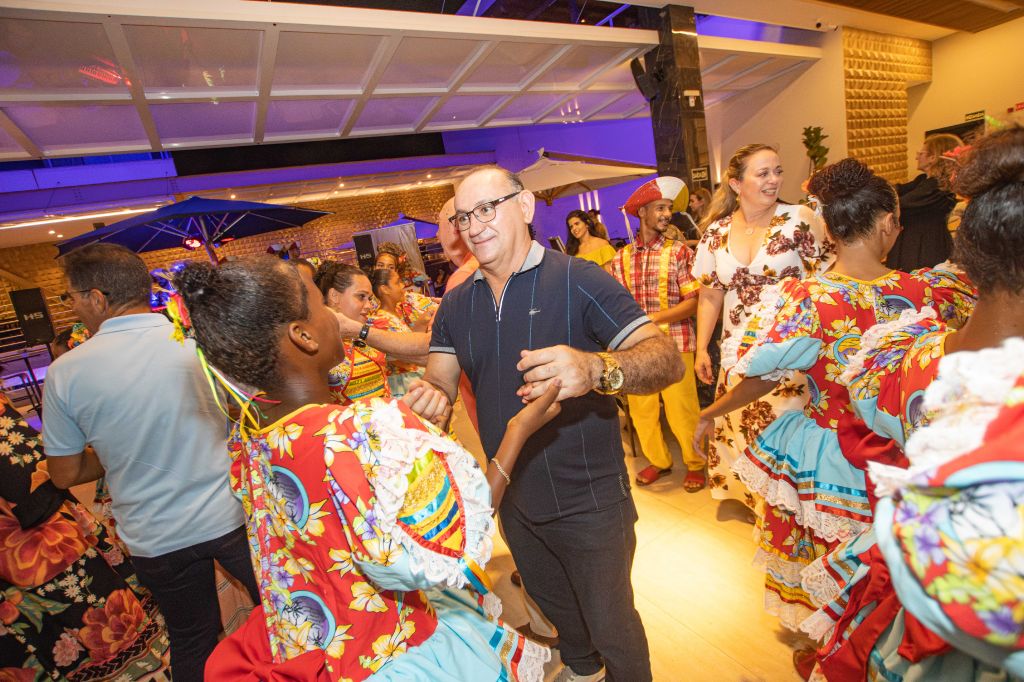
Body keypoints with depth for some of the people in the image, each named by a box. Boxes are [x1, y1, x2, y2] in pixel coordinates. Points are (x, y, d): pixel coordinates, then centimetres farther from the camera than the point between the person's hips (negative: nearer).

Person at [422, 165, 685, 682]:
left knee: (611, 624, 16)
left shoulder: (578, 280, -18)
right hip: (513, 499, 6)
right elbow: (439, 383, -5)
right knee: (552, 606, 31)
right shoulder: (455, 306, -1)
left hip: (588, 502, -5)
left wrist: (596, 368, -47)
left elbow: (667, 359, -26)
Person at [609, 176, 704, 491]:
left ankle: (696, 464, 26)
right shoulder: (621, 258, 6)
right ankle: (658, 460, 32)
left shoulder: (680, 252, -2)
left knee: (682, 410, 3)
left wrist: (653, 318, -17)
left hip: (675, 344, -3)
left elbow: (693, 302, -8)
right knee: (640, 408, 11)